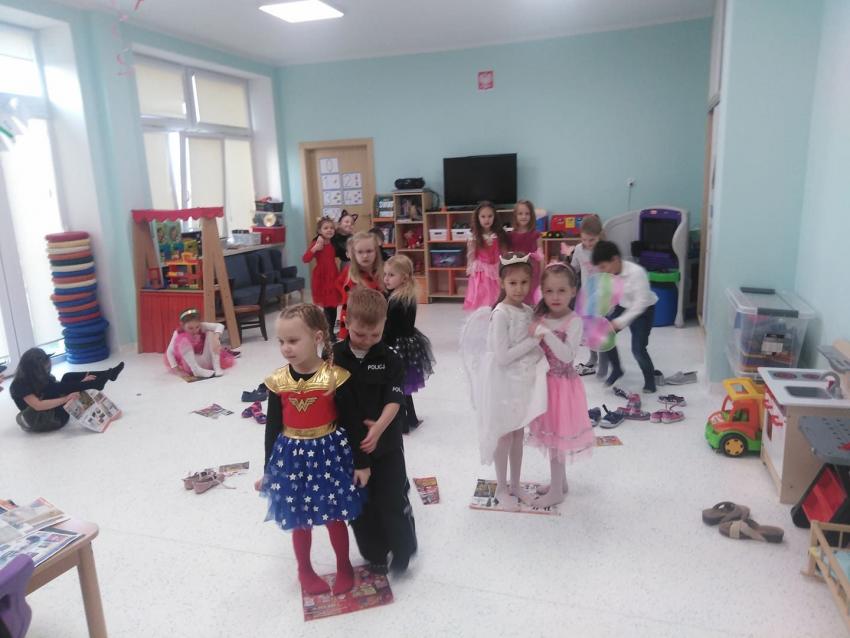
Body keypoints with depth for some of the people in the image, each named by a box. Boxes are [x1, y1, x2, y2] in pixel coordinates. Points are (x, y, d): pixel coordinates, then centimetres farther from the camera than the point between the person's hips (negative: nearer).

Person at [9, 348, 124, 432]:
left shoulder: (40, 377, 9)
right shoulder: (19, 385, -14)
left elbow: (62, 388, 5)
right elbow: (38, 405, -27)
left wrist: (81, 383, -12)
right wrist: (65, 399, -33)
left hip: (57, 414, 7)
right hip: (41, 421, -7)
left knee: (68, 378, -11)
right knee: (56, 387, -26)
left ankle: (107, 375, -19)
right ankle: (96, 383, -24)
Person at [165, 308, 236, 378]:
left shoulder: (202, 326, -11)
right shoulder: (178, 333, -13)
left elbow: (220, 326, -22)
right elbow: (169, 351, -14)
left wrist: (216, 338, -39)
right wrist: (174, 366, -25)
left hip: (206, 360, 2)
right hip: (190, 363, -1)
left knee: (210, 333, -16)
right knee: (183, 341, -25)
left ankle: (216, 366, -22)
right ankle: (196, 369, -34)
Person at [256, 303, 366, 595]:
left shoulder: (335, 376, -16)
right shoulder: (278, 381, -8)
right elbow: (272, 427, 2)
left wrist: (361, 463, -4)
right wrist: (267, 470, 7)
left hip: (330, 454, -2)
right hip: (292, 456, 2)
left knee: (335, 517, 12)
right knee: (300, 521, 17)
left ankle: (344, 568, 39)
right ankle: (305, 572, 42)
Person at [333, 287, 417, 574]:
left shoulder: (390, 360, -9)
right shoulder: (334, 356, -7)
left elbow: (394, 400, -16)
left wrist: (379, 426, -32)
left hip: (385, 443, -2)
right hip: (348, 444, 2)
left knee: (393, 500, 5)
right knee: (360, 503, 14)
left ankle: (403, 550, 29)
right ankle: (375, 554, 34)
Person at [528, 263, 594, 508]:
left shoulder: (574, 321, -16)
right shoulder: (540, 317, 2)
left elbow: (567, 355, -27)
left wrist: (546, 333, -34)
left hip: (562, 384, -6)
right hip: (545, 382, 6)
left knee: (555, 437, 3)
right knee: (552, 435, 17)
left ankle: (556, 491, 18)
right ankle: (560, 481, 35)